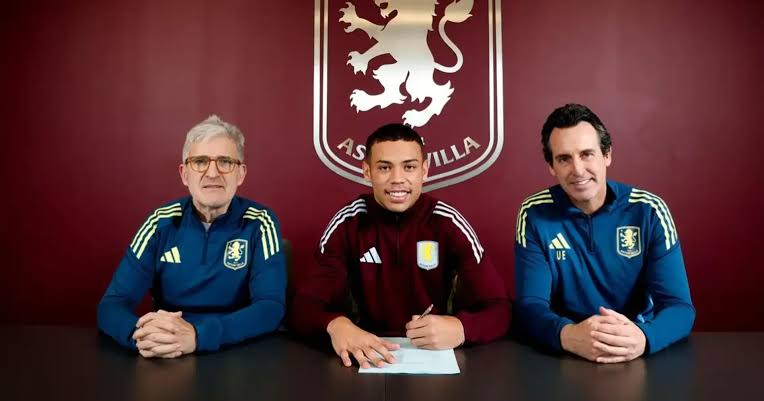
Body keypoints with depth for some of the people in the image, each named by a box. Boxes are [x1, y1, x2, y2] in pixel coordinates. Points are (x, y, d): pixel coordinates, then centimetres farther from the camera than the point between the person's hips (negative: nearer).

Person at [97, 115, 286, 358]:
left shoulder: (259, 224, -7)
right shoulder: (161, 222, 0)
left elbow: (271, 308, -16)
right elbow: (111, 305, -4)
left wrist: (196, 335, -30)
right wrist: (140, 334, -26)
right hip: (166, 359, 2)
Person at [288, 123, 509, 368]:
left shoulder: (449, 223, -9)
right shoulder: (347, 223, -8)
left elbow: (497, 310, -12)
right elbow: (303, 306, -13)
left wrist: (460, 328, -34)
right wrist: (336, 325, -36)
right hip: (369, 353, 0)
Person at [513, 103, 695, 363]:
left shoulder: (649, 211, -6)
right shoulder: (535, 215, -8)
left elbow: (679, 306, -10)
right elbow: (530, 306, -13)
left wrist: (642, 338, -32)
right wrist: (569, 336, -35)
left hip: (639, 358, 1)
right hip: (565, 356, -1)